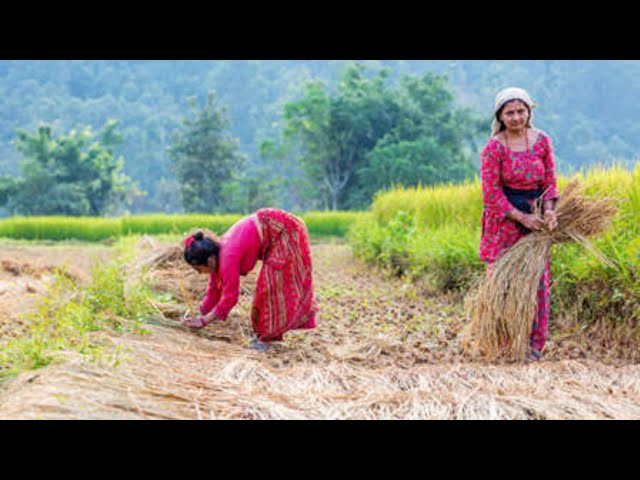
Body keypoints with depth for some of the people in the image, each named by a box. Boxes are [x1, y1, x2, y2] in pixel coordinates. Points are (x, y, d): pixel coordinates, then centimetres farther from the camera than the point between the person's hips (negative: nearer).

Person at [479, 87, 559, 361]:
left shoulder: (542, 141, 4)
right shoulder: (495, 147, -9)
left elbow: (550, 181, 8)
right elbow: (491, 193, -10)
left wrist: (548, 211, -10)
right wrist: (522, 217, -15)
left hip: (533, 219, 4)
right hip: (503, 220, -4)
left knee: (538, 279, 4)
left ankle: (534, 346, 14)